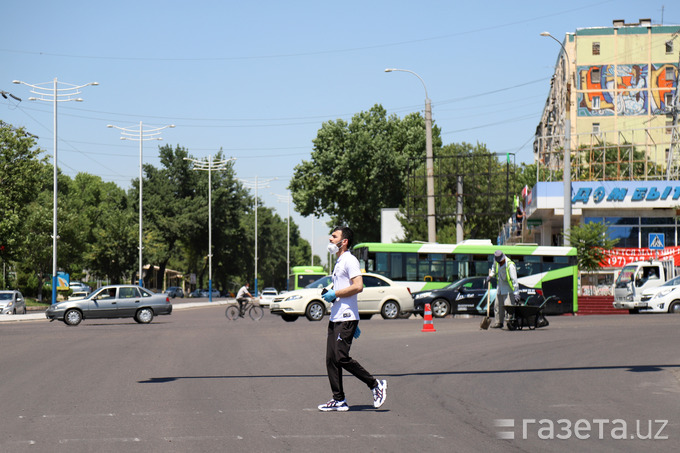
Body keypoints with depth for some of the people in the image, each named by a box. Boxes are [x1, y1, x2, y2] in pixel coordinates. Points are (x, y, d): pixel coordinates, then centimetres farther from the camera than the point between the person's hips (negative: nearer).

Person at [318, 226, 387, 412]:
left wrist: (334, 294, -15)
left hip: (346, 319, -10)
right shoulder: (339, 262, 21)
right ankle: (339, 400, 7)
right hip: (335, 318, 10)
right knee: (331, 359, 4)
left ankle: (376, 385, -1)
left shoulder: (350, 260, -10)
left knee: (341, 357, -13)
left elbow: (358, 286, -21)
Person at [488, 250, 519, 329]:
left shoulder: (510, 265, -24)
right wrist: (491, 274, 9)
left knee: (509, 306, -14)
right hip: (500, 288, 7)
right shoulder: (496, 262, -2)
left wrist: (516, 293, -27)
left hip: (508, 289, -7)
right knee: (498, 306, 11)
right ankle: (499, 322, 21)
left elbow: (514, 280, -25)